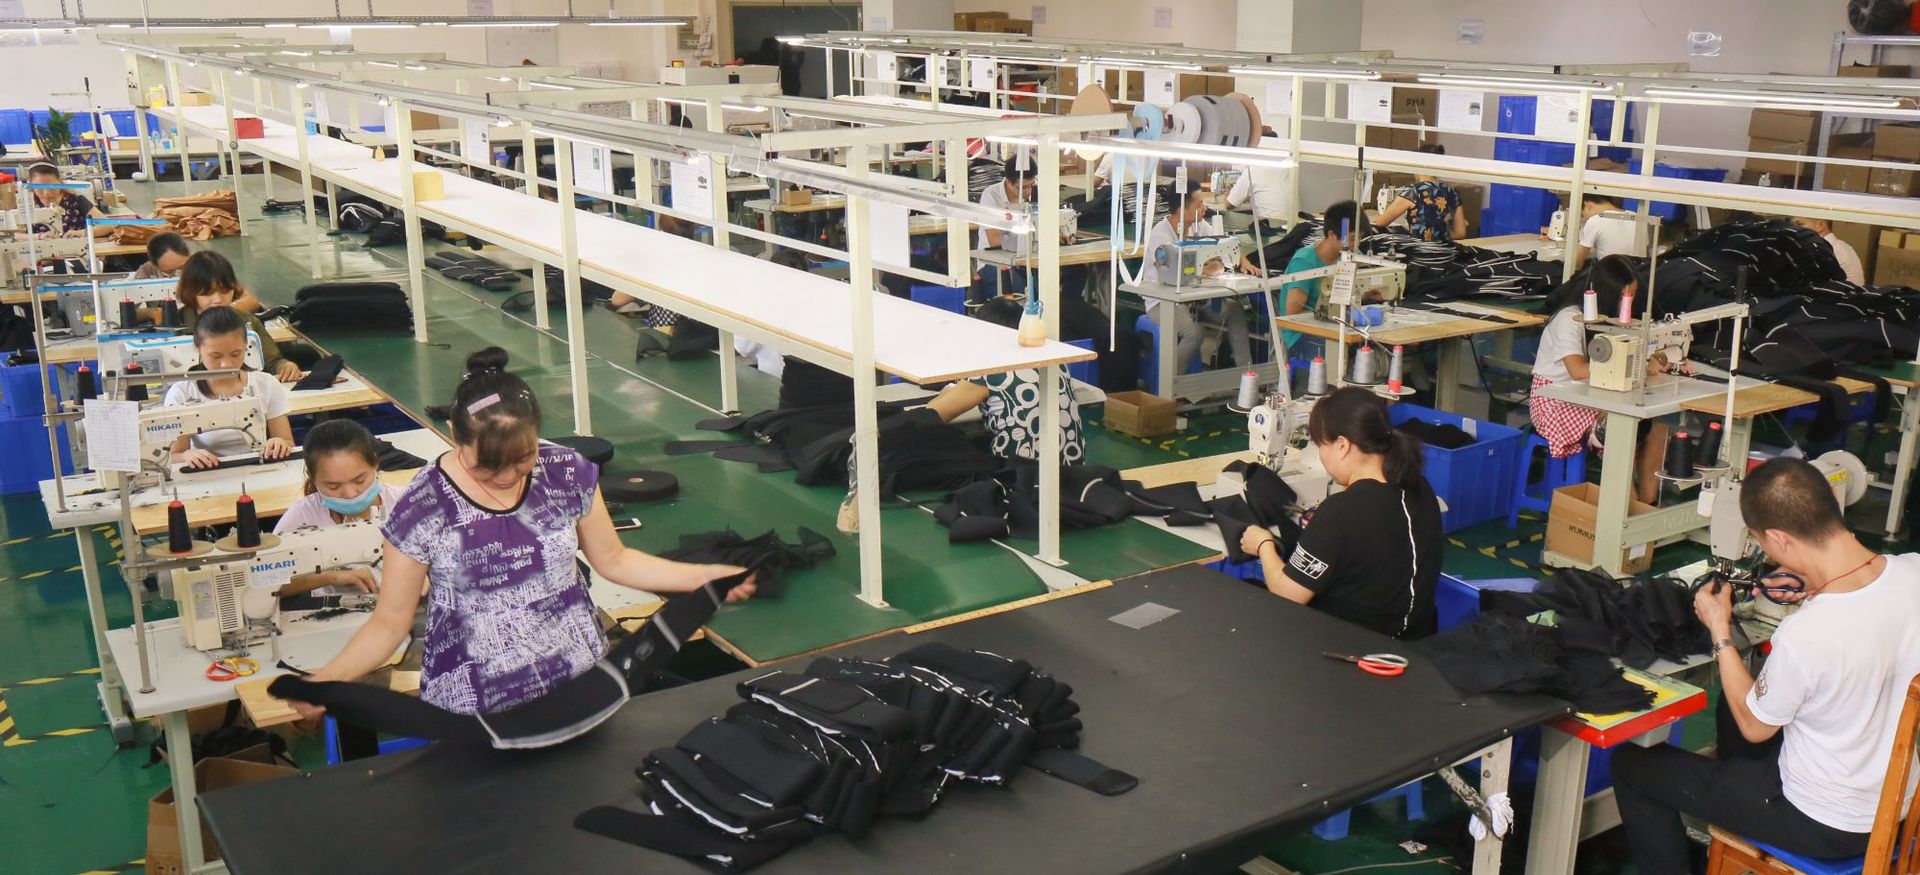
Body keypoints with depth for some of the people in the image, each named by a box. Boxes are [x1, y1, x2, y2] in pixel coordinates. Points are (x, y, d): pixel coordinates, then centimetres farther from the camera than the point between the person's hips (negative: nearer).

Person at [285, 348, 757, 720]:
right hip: (474, 712, -1)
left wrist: (706, 575, 4)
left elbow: (614, 560, 11)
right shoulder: (419, 510, -10)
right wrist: (326, 678, -16)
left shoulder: (569, 474, -3)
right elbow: (389, 622, -1)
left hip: (582, 684, 2)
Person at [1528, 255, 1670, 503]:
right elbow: (1579, 370, -33)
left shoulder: (1609, 317, 6)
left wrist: (1653, 361, -11)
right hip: (1556, 398, -8)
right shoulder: (1570, 319, -20)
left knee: (1657, 426, -10)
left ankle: (1647, 501, -4)